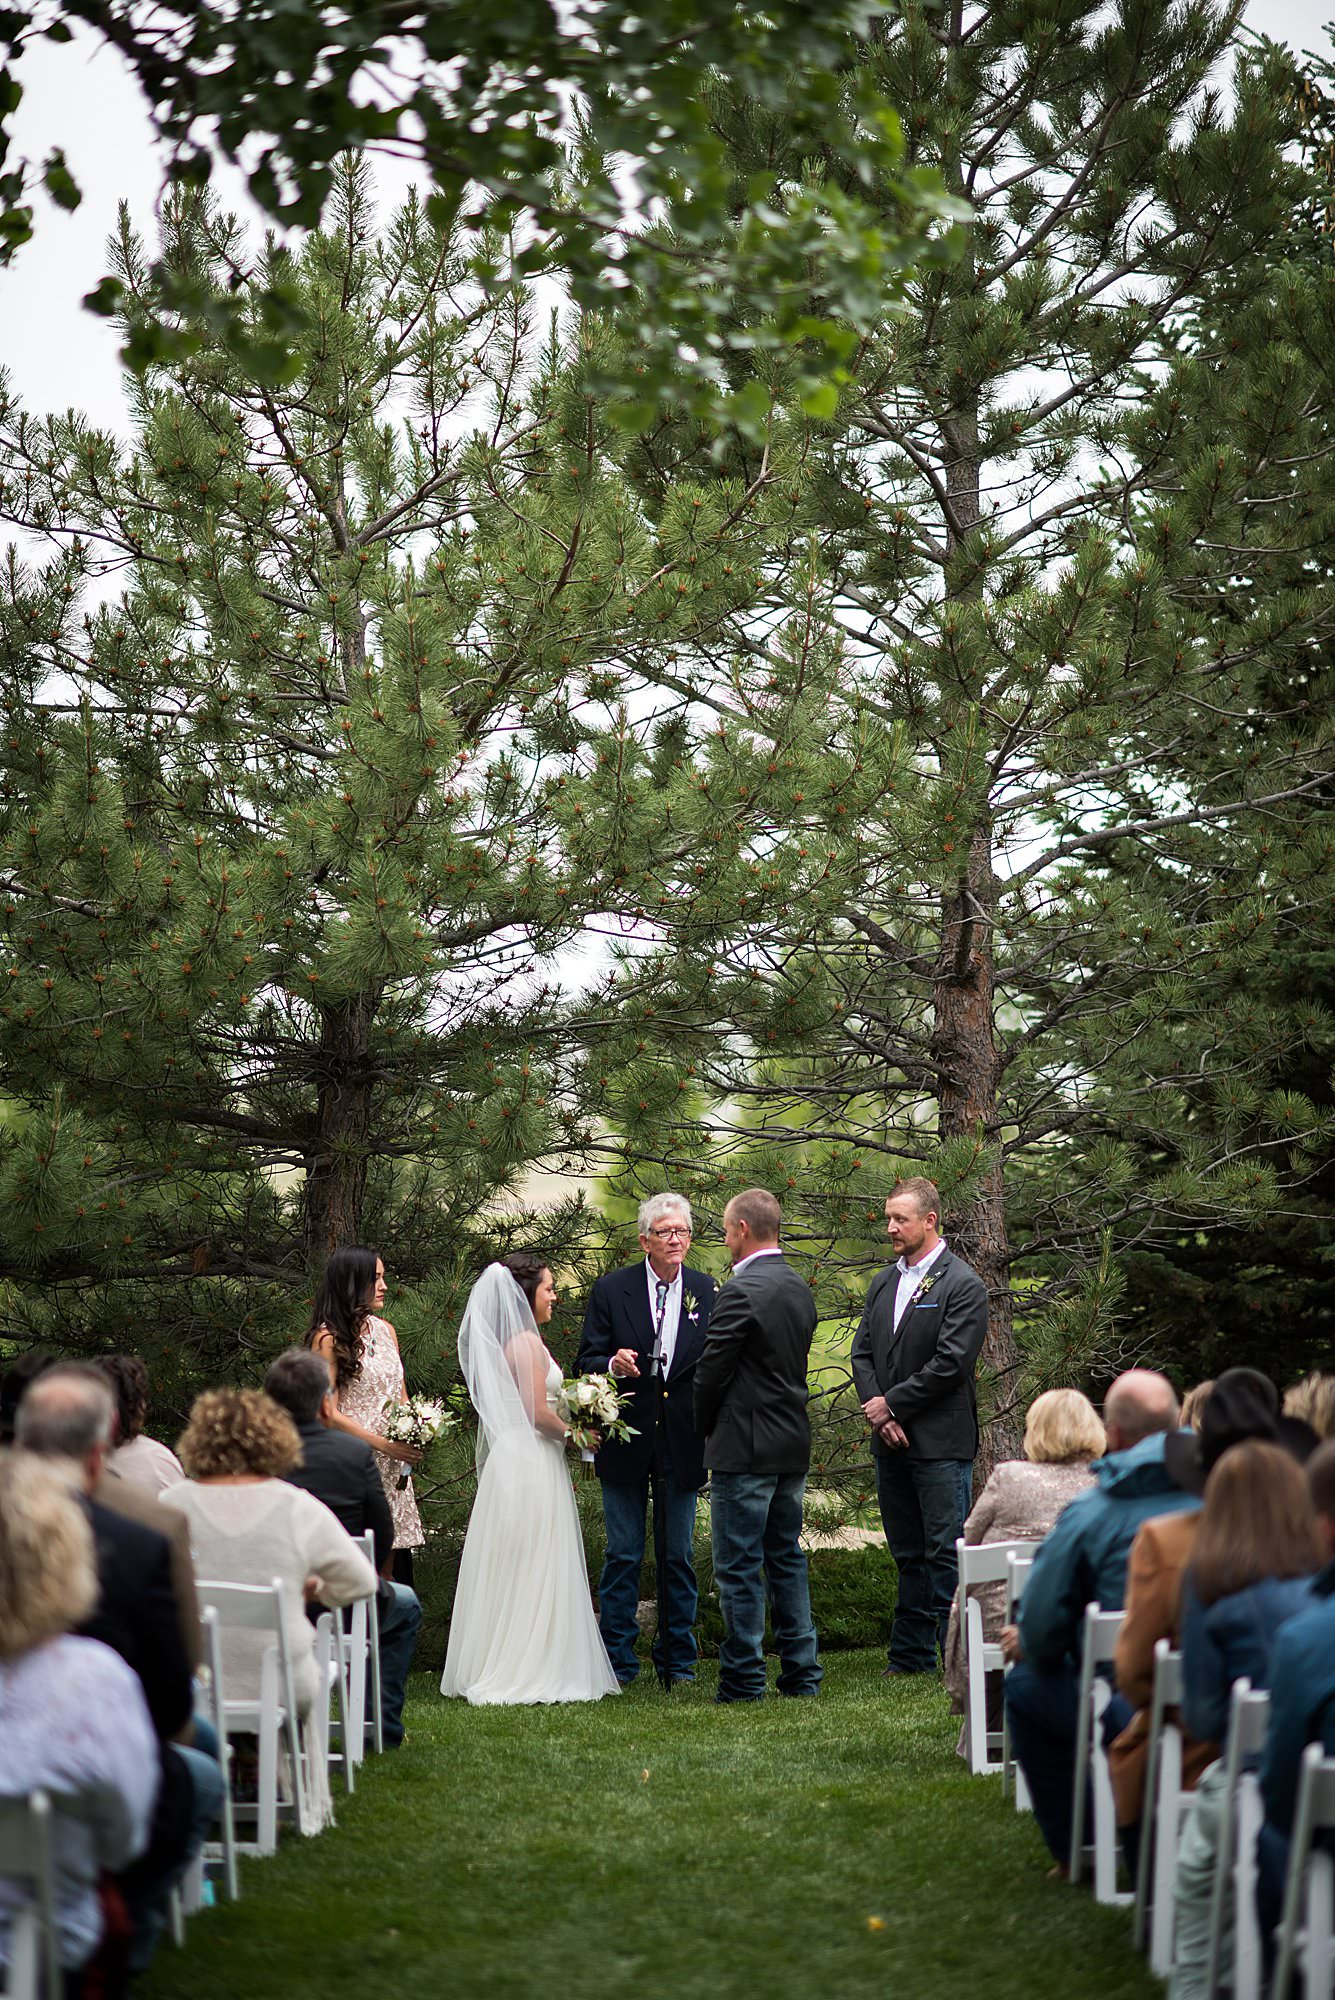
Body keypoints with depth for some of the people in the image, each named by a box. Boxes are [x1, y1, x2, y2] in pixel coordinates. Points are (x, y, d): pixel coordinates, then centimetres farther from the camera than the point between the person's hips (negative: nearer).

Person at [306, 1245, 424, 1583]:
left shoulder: (385, 1330, 14)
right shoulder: (329, 1339, -7)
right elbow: (329, 1412, -10)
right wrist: (384, 1444, -15)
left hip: (393, 1466, 6)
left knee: (398, 1558, 1)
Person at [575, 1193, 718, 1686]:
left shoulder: (708, 1292, 4)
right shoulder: (610, 1289, 0)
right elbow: (586, 1362, 0)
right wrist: (612, 1365, -21)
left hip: (683, 1439, 1)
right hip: (625, 1437, -1)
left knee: (678, 1555, 8)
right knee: (623, 1555, 2)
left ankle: (677, 1661, 17)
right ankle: (617, 1661, 10)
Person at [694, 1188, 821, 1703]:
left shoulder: (740, 1292, -17)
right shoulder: (800, 1288, 10)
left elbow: (712, 1371, -14)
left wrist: (706, 1428, 4)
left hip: (745, 1447, -8)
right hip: (794, 1444, 8)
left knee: (739, 1567, -2)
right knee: (787, 1558, 14)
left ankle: (743, 1679, 1)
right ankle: (801, 1673, 16)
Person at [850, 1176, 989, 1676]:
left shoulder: (962, 1286, -8)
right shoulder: (883, 1283, 15)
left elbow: (951, 1363, -15)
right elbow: (862, 1352, 13)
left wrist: (892, 1404, -12)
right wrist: (876, 1411, -4)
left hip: (940, 1442, -7)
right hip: (891, 1443, 7)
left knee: (946, 1555, -6)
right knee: (908, 1556, 12)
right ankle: (910, 1658, 18)